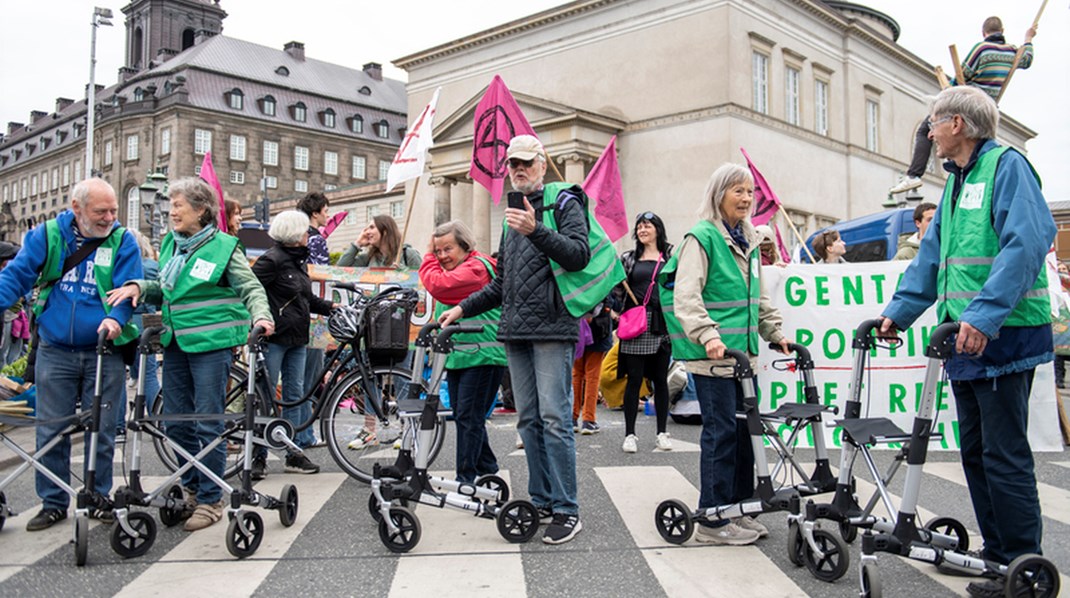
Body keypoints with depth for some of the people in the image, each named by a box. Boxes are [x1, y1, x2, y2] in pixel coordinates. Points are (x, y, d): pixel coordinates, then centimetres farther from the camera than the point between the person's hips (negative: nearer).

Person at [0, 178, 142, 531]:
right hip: (55, 352, 1)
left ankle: (99, 498, 21)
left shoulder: (123, 241, -2)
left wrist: (116, 318, -27)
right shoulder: (47, 236, 2)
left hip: (103, 351, -1)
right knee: (51, 430, 6)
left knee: (102, 430, 7)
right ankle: (53, 503, 19)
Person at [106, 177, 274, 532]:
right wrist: (139, 287, 3)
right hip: (176, 342, 7)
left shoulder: (223, 247, -8)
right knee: (176, 421, 11)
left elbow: (251, 288, -9)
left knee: (208, 423, -2)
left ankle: (210, 499, 8)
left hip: (210, 343, -7)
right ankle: (191, 489, 27)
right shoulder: (171, 245, 12)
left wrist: (260, 316, -27)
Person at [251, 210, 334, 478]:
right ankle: (258, 455, 7)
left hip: (296, 339, 9)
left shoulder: (299, 261, 15)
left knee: (295, 394, 10)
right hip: (274, 337, -9)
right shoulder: (272, 259, -12)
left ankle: (295, 452, 17)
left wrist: (330, 307, 9)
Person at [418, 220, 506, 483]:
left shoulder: (476, 267, -15)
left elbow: (438, 285, -24)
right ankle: (488, 470, 27)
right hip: (456, 355, 10)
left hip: (483, 355, -10)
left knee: (469, 417, -8)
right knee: (461, 415, 13)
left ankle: (465, 478, -1)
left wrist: (428, 257, -10)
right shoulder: (451, 270, 19)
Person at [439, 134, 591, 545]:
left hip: (552, 327, -7)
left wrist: (536, 231, -25)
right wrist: (464, 308, 19)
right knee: (528, 419, 9)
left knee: (554, 418, -9)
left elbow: (579, 255, -15)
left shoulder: (563, 202, 1)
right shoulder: (513, 213, 22)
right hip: (516, 331, 8)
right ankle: (541, 502, 18)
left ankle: (566, 511, -3)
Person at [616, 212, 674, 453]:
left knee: (660, 379, 7)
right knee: (634, 379, 0)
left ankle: (662, 433, 15)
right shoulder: (629, 258, 10)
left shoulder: (671, 256, 9)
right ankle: (630, 434, 7)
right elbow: (619, 291, 10)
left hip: (662, 324, 0)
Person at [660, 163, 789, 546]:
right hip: (712, 356, -8)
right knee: (721, 432, -6)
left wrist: (776, 334, 19)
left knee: (745, 429, 11)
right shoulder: (701, 238, -8)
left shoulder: (749, 242, 18)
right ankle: (713, 521, 4)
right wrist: (708, 335, -28)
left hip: (744, 354, 8)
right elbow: (686, 297, -17)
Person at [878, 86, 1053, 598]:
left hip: (1004, 338, -9)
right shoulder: (956, 182, 19)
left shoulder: (1007, 166, -8)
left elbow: (1026, 244, -21)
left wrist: (984, 314, -28)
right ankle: (996, 552, 24)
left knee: (1005, 455, -5)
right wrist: (898, 312, 19)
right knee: (975, 452, 13)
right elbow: (932, 257, 24)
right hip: (965, 339, 9)